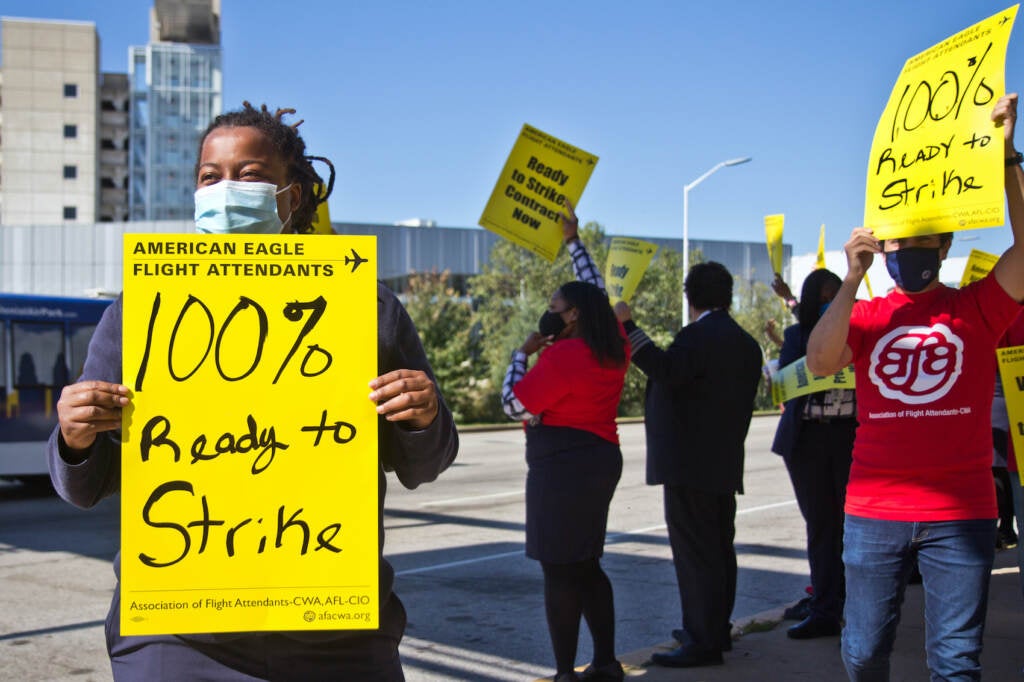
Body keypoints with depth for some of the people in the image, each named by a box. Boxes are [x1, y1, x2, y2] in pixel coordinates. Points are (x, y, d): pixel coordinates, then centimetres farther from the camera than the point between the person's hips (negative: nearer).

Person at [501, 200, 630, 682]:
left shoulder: (562, 355, -17)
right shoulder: (613, 347, 6)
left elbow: (514, 405, -13)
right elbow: (596, 291, 22)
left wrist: (522, 353, 0)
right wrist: (573, 241, 30)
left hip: (562, 467, -9)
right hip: (601, 460, 9)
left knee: (559, 571, -4)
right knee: (586, 566, 17)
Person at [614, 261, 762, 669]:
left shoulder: (699, 336, -14)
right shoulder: (746, 343, 15)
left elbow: (665, 370, -31)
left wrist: (628, 327, -29)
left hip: (690, 465, -10)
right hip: (725, 464, 10)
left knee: (694, 551, -7)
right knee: (719, 548, 16)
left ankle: (703, 641, -5)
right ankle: (717, 629, 27)